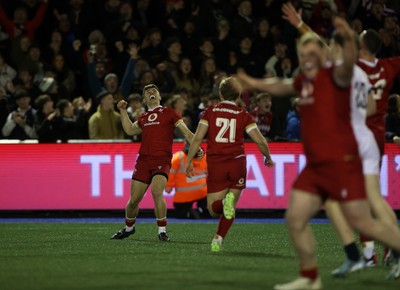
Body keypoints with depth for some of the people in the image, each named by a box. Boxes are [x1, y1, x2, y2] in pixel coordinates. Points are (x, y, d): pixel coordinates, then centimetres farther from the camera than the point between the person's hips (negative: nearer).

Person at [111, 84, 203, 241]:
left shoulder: (168, 113, 7)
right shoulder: (143, 117, 20)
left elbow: (186, 132, 2)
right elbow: (130, 130, 33)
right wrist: (123, 110, 28)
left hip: (162, 159, -4)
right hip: (143, 160, 4)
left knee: (156, 192, -27)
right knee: (134, 199, 4)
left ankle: (162, 230, -16)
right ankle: (129, 227, 30)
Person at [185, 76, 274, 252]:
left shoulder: (210, 112, 5)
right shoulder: (243, 115, 4)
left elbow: (197, 138, -2)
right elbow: (260, 141, 0)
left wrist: (189, 161, 5)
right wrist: (268, 158, 18)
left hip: (215, 164, -1)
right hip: (237, 163, 1)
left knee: (214, 209, 5)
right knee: (231, 208, 16)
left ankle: (224, 202, -29)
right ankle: (218, 239, 1)